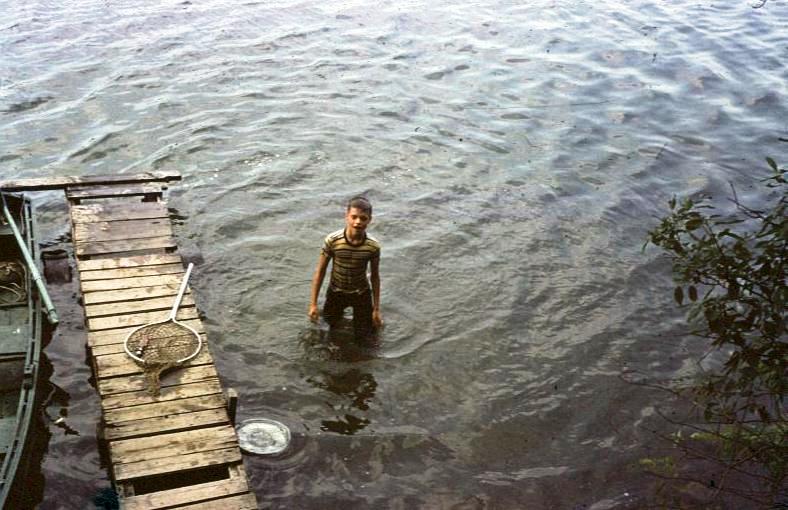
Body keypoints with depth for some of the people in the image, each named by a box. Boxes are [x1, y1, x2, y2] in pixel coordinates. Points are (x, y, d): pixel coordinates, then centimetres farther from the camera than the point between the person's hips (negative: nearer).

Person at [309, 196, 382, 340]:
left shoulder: (373, 246, -23)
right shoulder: (332, 240, -26)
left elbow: (375, 276, -9)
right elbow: (320, 271, -14)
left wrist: (376, 309, -4)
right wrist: (313, 303, -11)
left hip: (361, 293, 0)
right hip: (336, 291, 0)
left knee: (362, 336, 11)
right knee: (330, 323, 23)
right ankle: (340, 308, 52)